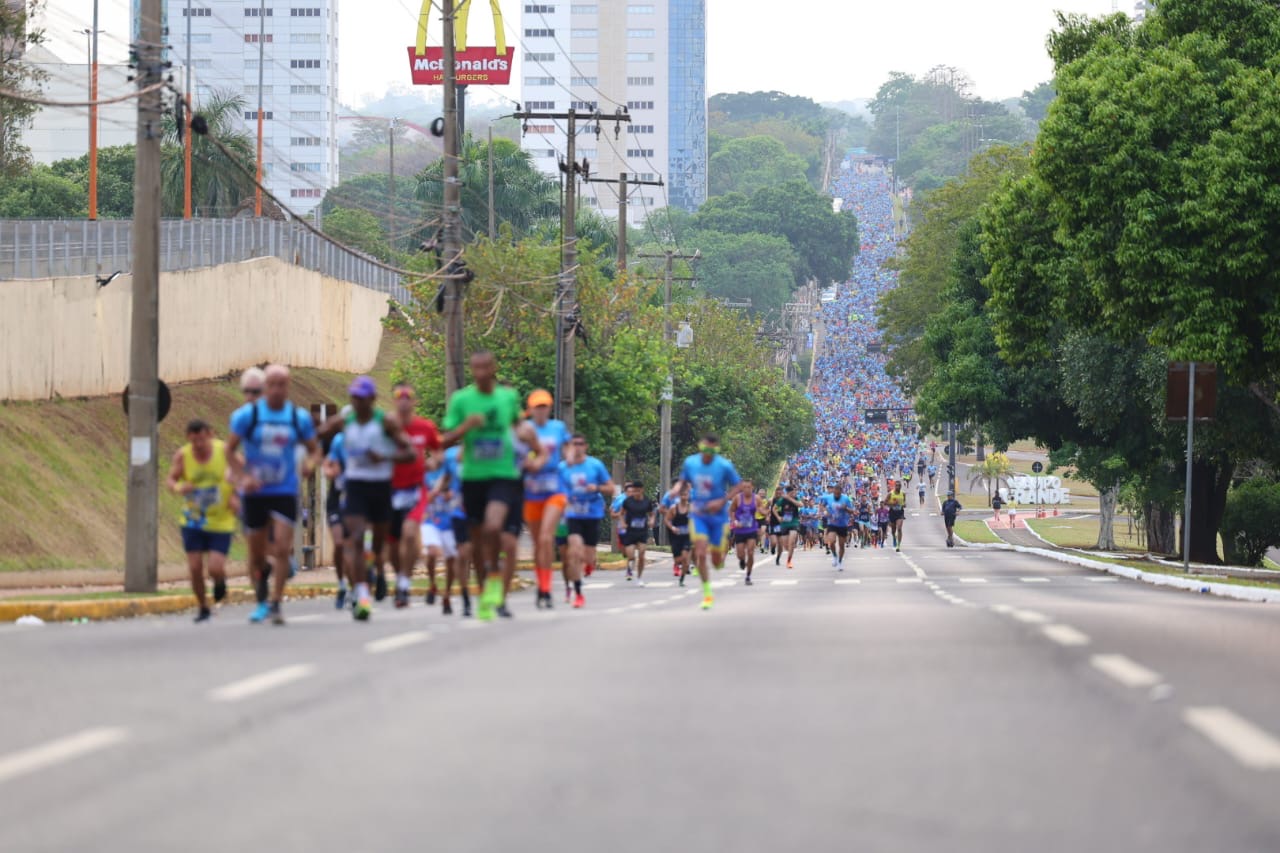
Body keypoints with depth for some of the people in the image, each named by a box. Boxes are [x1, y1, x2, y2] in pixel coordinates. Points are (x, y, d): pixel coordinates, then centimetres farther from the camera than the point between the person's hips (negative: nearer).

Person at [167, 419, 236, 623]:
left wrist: (236, 496, -10)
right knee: (195, 568, -4)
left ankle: (220, 581, 27)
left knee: (215, 569, -12)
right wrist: (179, 488, -23)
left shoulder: (224, 451, -11)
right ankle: (204, 608, 19)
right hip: (193, 521, 1)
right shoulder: (182, 455, -10)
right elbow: (171, 480, 1)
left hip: (221, 522, -1)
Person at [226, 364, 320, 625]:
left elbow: (314, 449, 12)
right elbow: (230, 450, 2)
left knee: (282, 549, -14)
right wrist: (242, 477, -14)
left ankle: (276, 604, -9)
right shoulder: (247, 415, -3)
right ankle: (262, 602, 27)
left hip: (285, 493, 0)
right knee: (256, 554, 7)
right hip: (255, 493, 0)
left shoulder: (299, 417, 2)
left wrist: (310, 463, -12)